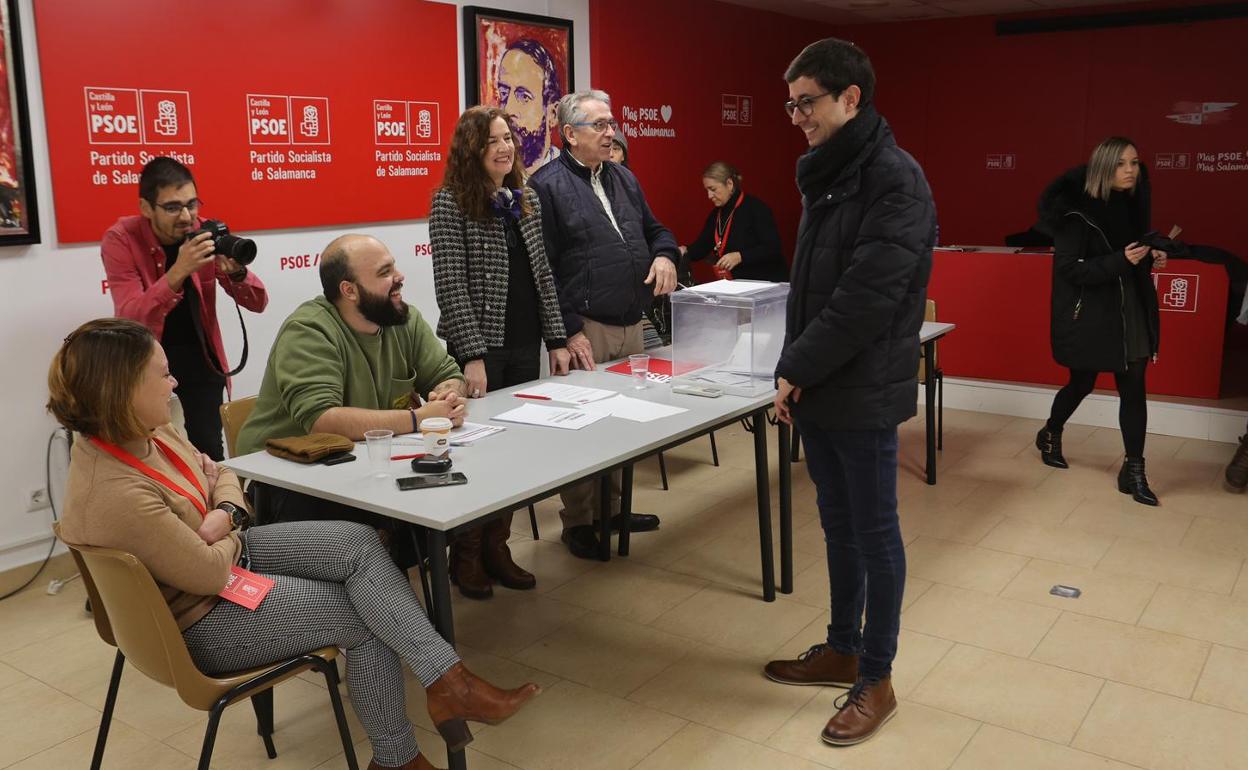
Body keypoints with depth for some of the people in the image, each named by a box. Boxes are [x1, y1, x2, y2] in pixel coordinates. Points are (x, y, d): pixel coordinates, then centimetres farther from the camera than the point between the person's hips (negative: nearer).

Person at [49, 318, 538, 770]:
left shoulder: (145, 432, -6)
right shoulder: (117, 497, -33)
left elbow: (218, 474, 9)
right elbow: (211, 574, -26)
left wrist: (226, 514, -13)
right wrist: (232, 534, -5)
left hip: (226, 551, 9)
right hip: (201, 621, -8)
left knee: (359, 542, -9)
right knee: (362, 619, -7)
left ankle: (446, 681, -9)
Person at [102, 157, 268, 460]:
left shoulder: (203, 234, -6)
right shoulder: (121, 239, -15)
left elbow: (258, 303, -6)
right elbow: (131, 320, -27)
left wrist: (236, 271, -27)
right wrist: (178, 272, -39)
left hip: (199, 358, 2)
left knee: (208, 453, -8)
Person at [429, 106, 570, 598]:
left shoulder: (527, 201, 11)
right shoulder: (450, 203, -8)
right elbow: (450, 286, -14)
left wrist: (556, 340, 9)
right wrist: (473, 355, -19)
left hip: (525, 348, 6)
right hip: (479, 349, -6)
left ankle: (497, 548, 23)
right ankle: (465, 556, 18)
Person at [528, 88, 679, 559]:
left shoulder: (624, 179, 16)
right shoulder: (547, 185, -7)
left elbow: (653, 229, 25)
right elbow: (542, 268, -11)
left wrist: (664, 254, 0)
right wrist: (568, 329, -15)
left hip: (631, 325, 7)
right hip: (586, 329, -7)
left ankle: (612, 507, 29)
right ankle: (578, 522, 13)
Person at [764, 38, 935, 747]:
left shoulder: (894, 178, -15)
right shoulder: (826, 175, 12)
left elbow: (866, 297, -22)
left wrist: (797, 370, -15)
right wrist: (794, 375, 6)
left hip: (864, 395, -8)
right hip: (819, 391, 8)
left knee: (874, 534, 4)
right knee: (839, 525, 18)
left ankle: (877, 682, 19)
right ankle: (844, 649, 34)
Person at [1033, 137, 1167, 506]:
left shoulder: (1132, 205, 7)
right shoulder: (1078, 213, -14)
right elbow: (1070, 269, -18)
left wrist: (1152, 257, 0)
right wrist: (1120, 261, -27)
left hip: (1131, 311, 6)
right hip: (1090, 315, -5)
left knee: (1133, 387, 0)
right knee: (1082, 383, 10)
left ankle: (1134, 470, 6)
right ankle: (1050, 434, 38)